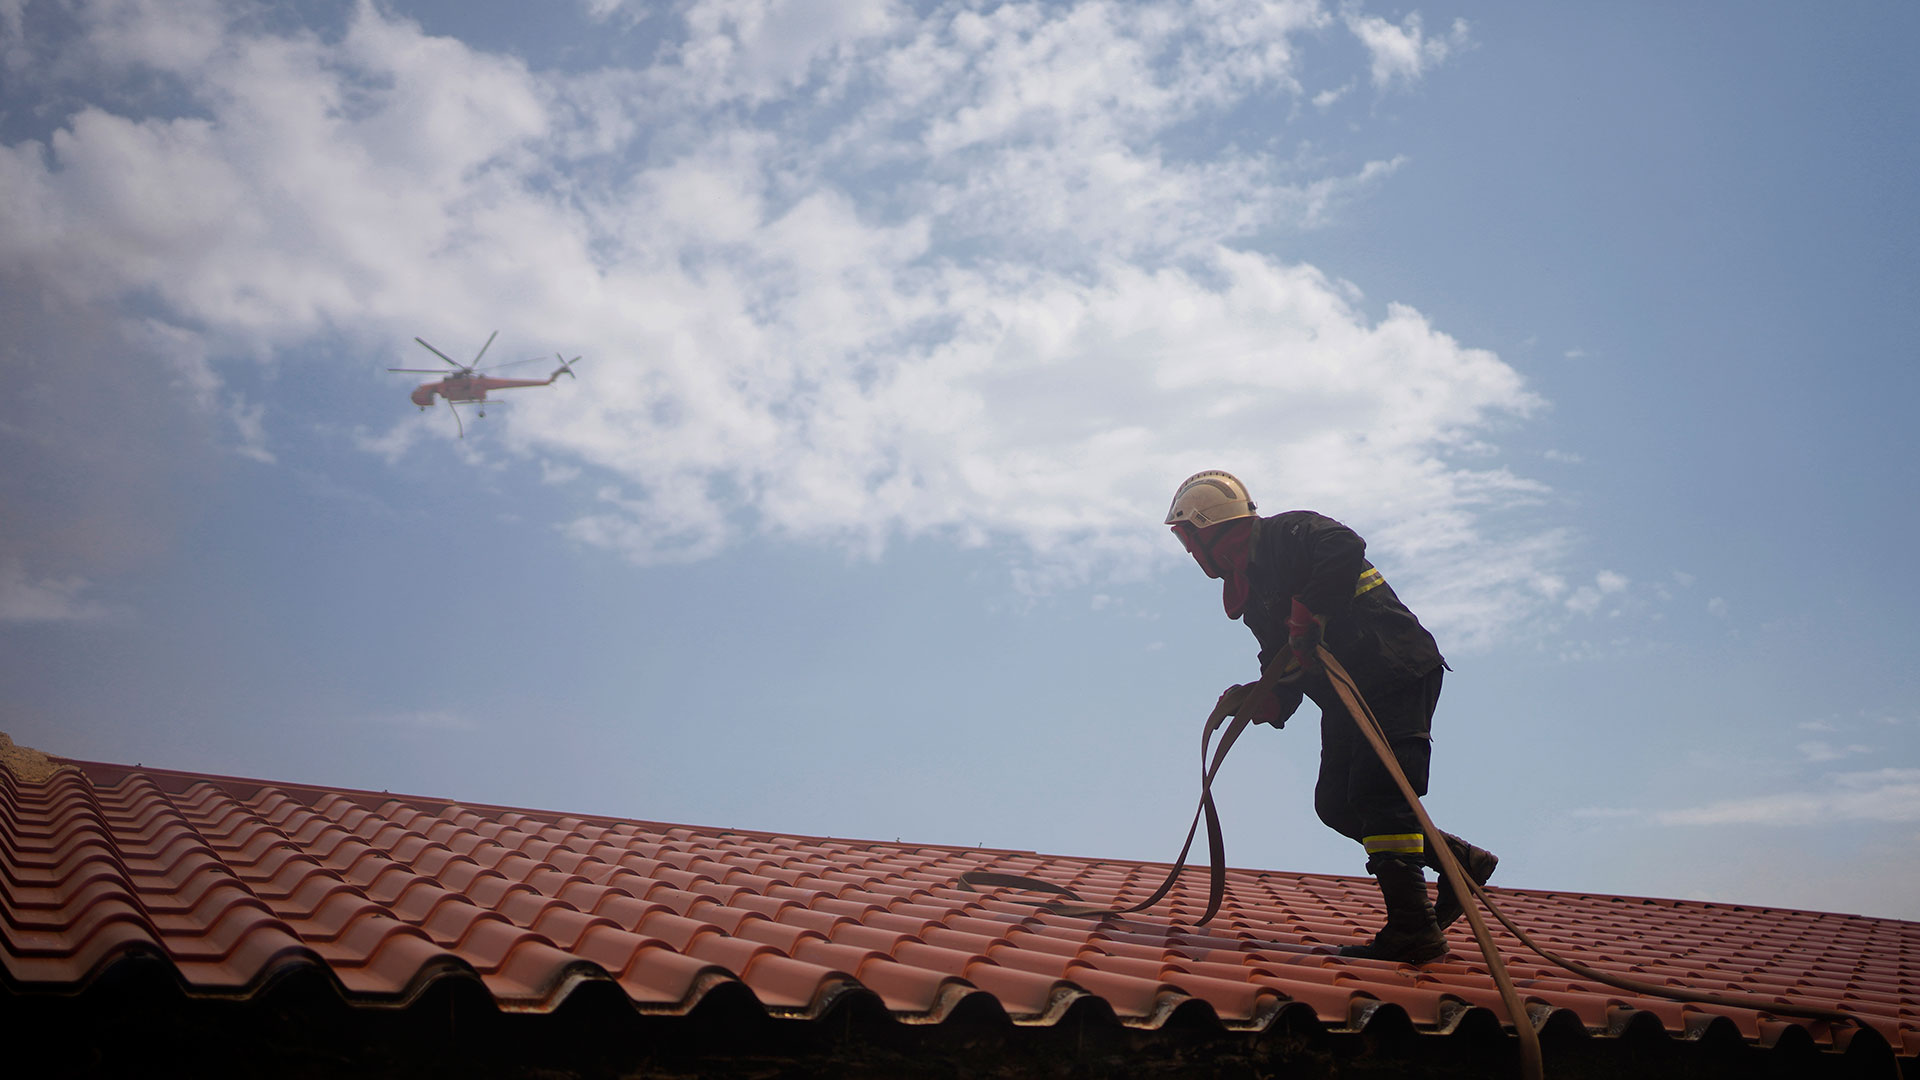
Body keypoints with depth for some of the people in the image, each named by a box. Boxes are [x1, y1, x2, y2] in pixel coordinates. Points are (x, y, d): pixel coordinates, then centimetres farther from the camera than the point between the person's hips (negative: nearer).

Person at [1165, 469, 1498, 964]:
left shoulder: (1285, 533, -5)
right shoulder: (1249, 592, 20)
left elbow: (1346, 548, -26)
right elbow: (1289, 673, 18)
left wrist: (1306, 617, -27)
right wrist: (1256, 699, -1)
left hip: (1398, 672, -9)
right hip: (1348, 694, 9)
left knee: (1376, 793, -15)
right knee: (1336, 803, 5)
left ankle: (1413, 927, -13)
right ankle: (1460, 859, 17)